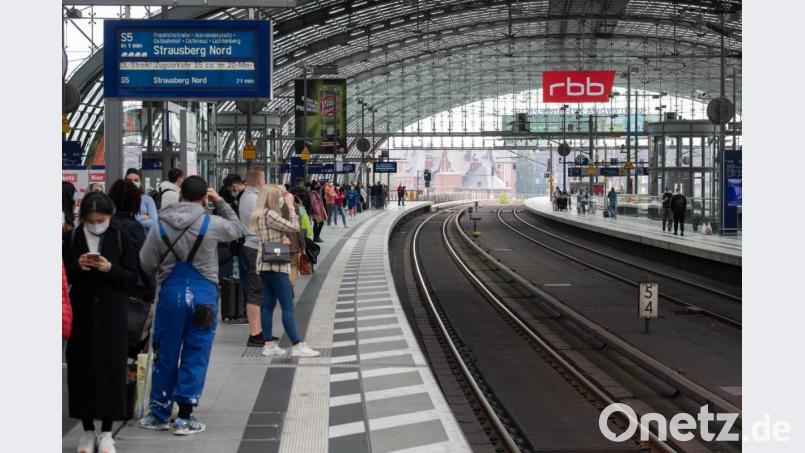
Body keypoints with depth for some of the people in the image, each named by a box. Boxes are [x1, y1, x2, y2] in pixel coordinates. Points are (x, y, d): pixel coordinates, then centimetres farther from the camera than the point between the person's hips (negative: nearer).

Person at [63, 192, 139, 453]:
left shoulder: (121, 238, 0)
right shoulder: (71, 238, 3)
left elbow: (132, 277, -1)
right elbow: (63, 276, 5)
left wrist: (110, 268, -19)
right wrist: (77, 267, -15)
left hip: (112, 316, -1)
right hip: (81, 314, 1)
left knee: (111, 368, 0)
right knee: (82, 368, 2)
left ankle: (106, 432, 10)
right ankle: (88, 430, 14)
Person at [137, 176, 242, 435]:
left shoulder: (160, 226, -2)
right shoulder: (211, 224, -8)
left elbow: (146, 264, 2)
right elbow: (236, 229, 13)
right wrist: (220, 202, 17)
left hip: (171, 294, 2)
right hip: (203, 296, -2)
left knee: (165, 356, 12)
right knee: (195, 357, 5)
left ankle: (159, 415, 20)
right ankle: (185, 418, 5)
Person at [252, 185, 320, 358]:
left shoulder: (261, 216, 15)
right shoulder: (270, 215, -15)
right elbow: (294, 227, -13)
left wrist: (284, 238, -3)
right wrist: (291, 206, -6)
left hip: (265, 266, 10)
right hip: (275, 266, -10)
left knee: (268, 306, 10)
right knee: (288, 307, -8)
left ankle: (269, 345, 11)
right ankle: (297, 346, -8)